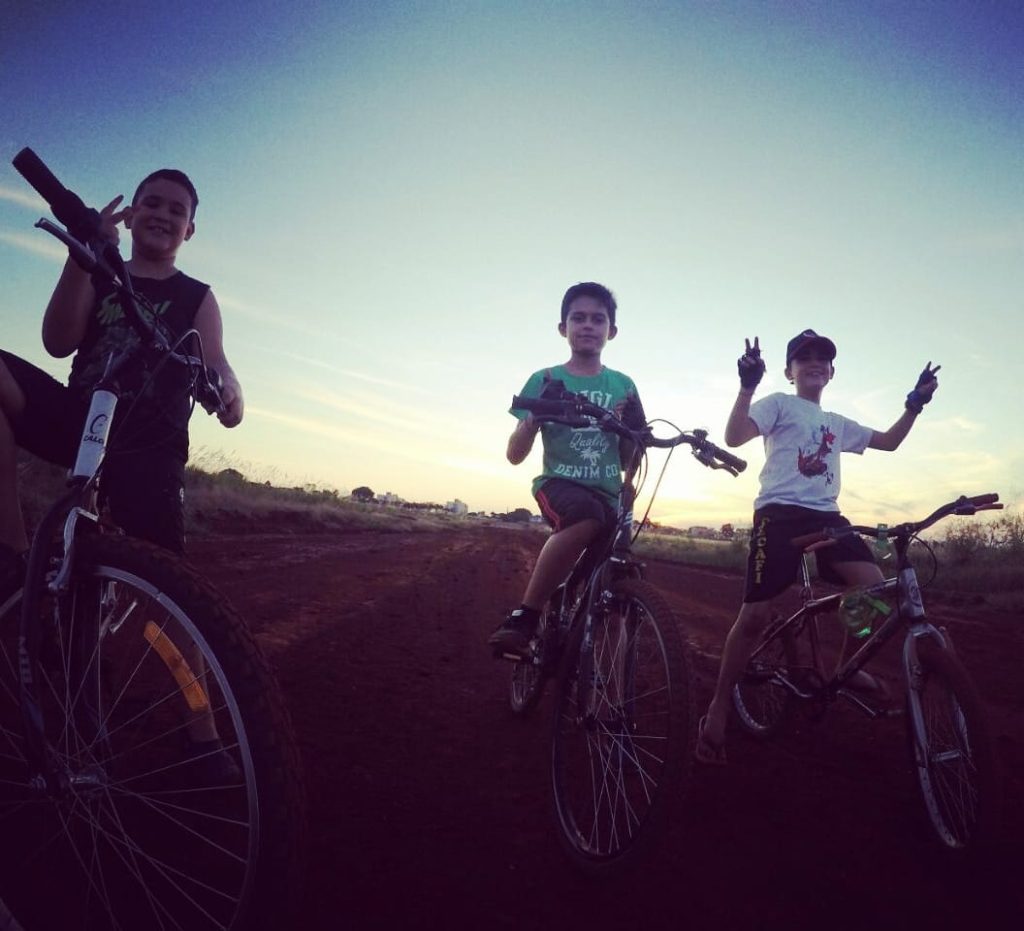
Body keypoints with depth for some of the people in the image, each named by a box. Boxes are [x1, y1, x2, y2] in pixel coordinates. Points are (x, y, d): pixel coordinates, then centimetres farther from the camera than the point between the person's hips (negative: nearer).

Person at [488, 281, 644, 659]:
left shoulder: (623, 386, 11)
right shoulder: (544, 380, 4)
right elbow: (515, 455, 0)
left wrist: (634, 430, -10)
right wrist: (537, 414, -19)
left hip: (606, 494, 4)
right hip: (558, 483, -3)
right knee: (586, 517, -38)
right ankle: (522, 617, -28)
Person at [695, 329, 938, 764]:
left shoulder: (837, 423, 26)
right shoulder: (779, 404, 6)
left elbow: (888, 442, 31)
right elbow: (734, 436, -10)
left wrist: (915, 404, 17)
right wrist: (747, 385, -23)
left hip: (825, 516, 6)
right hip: (780, 513, -6)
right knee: (755, 614, -10)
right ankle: (719, 707, 3)